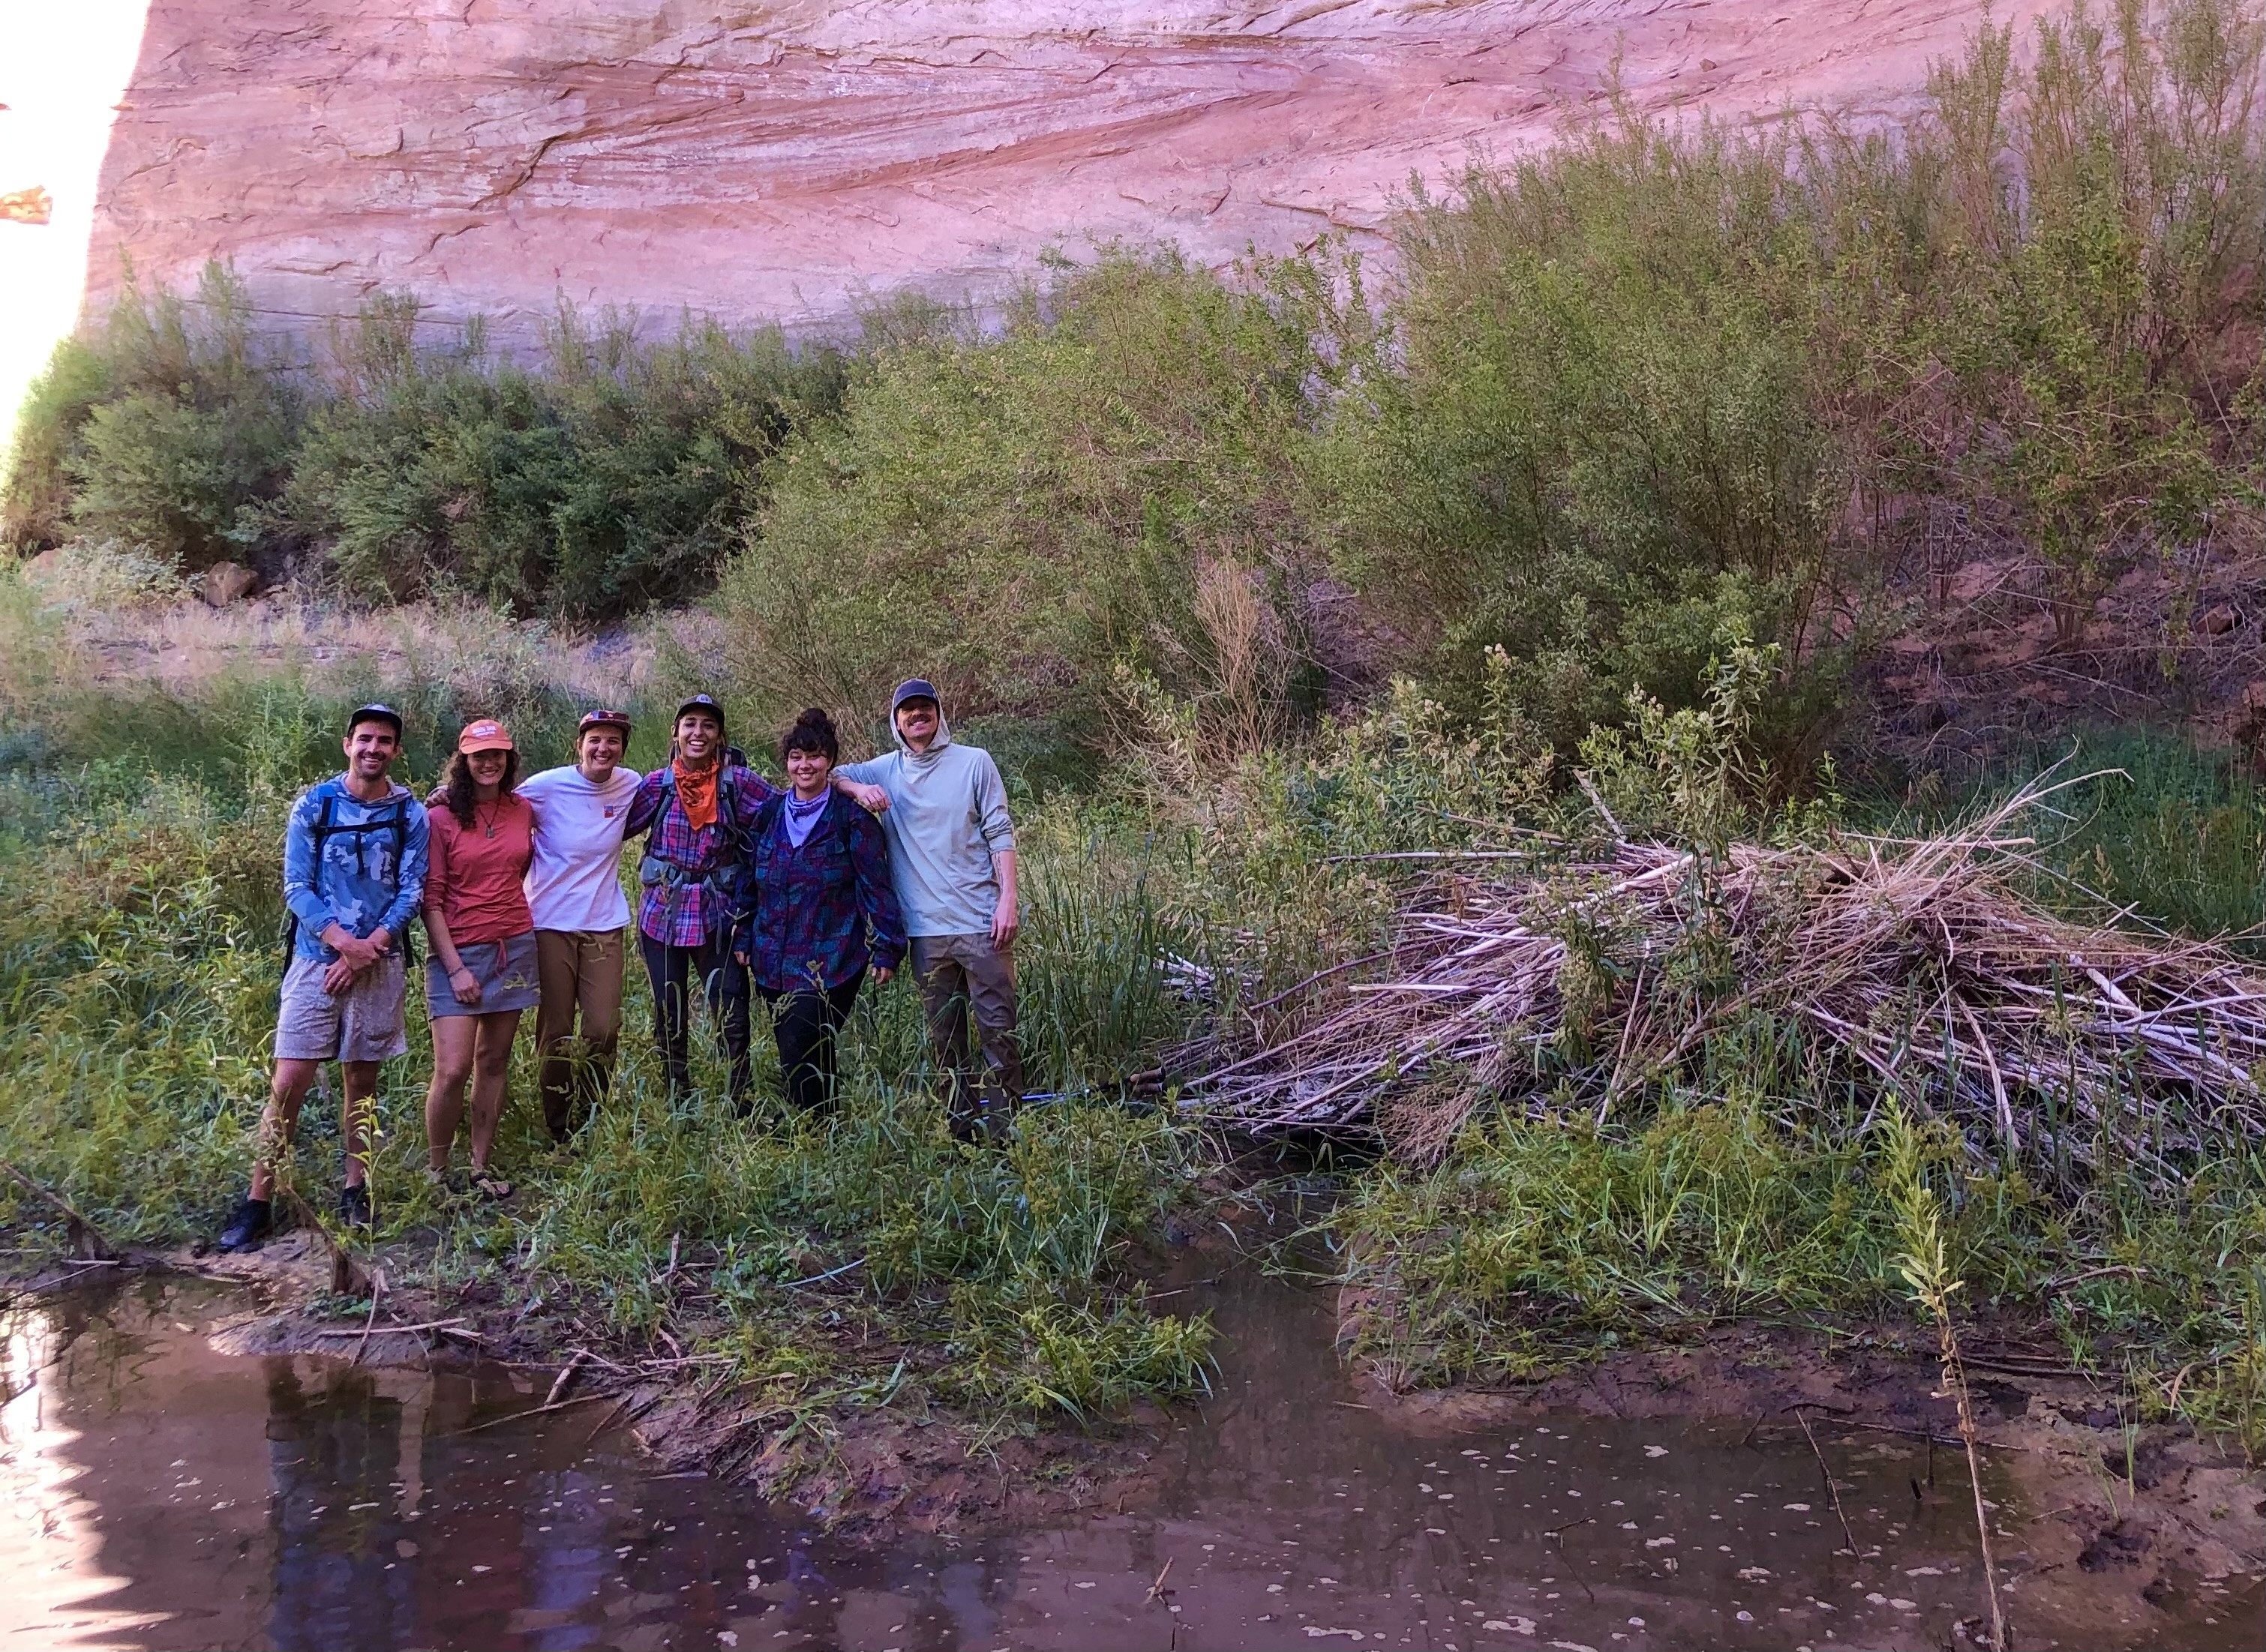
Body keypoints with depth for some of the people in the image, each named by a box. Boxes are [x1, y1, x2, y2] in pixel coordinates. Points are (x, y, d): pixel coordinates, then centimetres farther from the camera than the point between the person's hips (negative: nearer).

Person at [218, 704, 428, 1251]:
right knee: (289, 1083, -5)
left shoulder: (409, 814, 3)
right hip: (316, 958, -1)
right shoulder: (314, 805, -1)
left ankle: (356, 1191, 21)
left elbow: (411, 891, 0)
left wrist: (369, 948, -13)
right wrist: (343, 941, -17)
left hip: (378, 963, 1)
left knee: (362, 1080, 9)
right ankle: (258, 1202, 1)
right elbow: (296, 887, -4)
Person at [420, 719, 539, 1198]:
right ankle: (436, 1171, 4)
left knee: (494, 1061, 9)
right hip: (458, 951, -4)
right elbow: (431, 899, -7)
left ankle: (481, 1167, 17)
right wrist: (455, 967, -12)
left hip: (514, 947, 4)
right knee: (452, 1070, -11)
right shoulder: (441, 818, -6)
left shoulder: (523, 810, 7)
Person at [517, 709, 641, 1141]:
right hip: (551, 923, -2)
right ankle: (557, 1131, 20)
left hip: (605, 924, 2)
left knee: (604, 1031, -1)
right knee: (555, 1033, 5)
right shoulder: (545, 786, -10)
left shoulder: (631, 786, 2)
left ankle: (590, 1123, 20)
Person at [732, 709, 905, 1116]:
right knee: (812, 1053, 8)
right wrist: (743, 939, 15)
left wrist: (885, 948, -8)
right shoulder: (768, 815, 11)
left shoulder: (851, 818, -3)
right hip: (775, 959, 5)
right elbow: (750, 882, 18)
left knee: (800, 1051, -15)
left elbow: (876, 886, -4)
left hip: (831, 960, -5)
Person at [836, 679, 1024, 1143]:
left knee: (998, 1028, -5)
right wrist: (859, 790, -9)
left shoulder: (974, 762, 2)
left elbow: (1000, 835, 1)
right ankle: (963, 1131, 17)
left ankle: (1004, 1132, 0)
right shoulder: (885, 771, 10)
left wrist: (1008, 898, -9)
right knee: (944, 1038, 9)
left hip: (981, 922, -3)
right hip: (926, 929, 3)